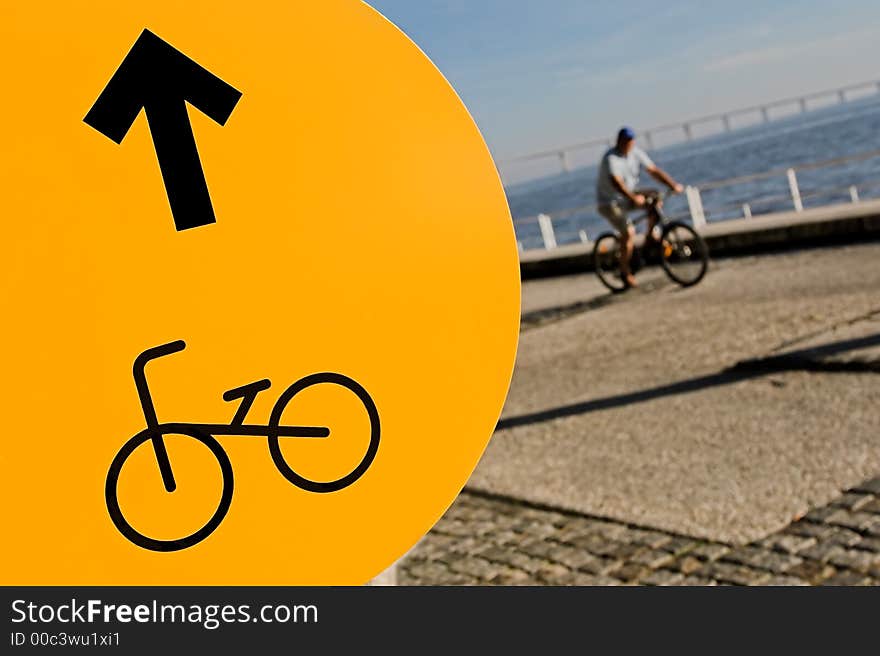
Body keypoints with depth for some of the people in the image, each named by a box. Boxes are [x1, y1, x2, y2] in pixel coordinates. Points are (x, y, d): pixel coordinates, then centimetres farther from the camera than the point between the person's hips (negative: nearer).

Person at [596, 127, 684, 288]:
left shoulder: (636, 152, -3)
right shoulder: (611, 158, -23)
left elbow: (653, 170, -5)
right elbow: (616, 182, -38)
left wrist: (673, 185, -17)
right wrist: (633, 198, -53)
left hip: (628, 197, 7)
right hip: (609, 203, -7)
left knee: (655, 197, -16)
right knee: (628, 232, -22)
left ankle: (650, 235, 1)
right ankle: (625, 271, -6)